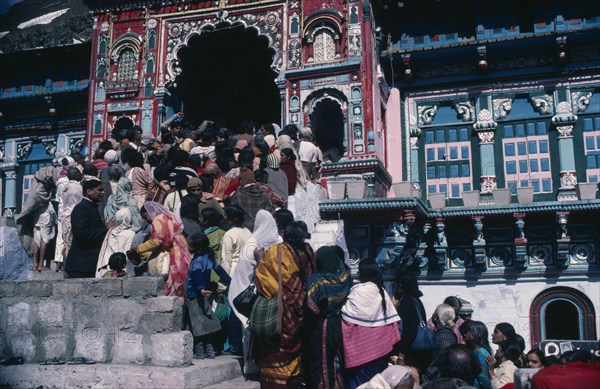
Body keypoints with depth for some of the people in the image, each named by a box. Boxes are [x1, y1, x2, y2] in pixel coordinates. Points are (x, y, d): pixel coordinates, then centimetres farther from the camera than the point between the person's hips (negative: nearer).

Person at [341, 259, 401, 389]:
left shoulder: (358, 291, -15)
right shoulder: (381, 291, 4)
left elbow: (347, 314, -14)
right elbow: (390, 317, 7)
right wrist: (390, 341, 14)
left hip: (362, 342, -6)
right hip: (379, 342, 6)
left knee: (359, 375, 2)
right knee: (377, 372, 15)